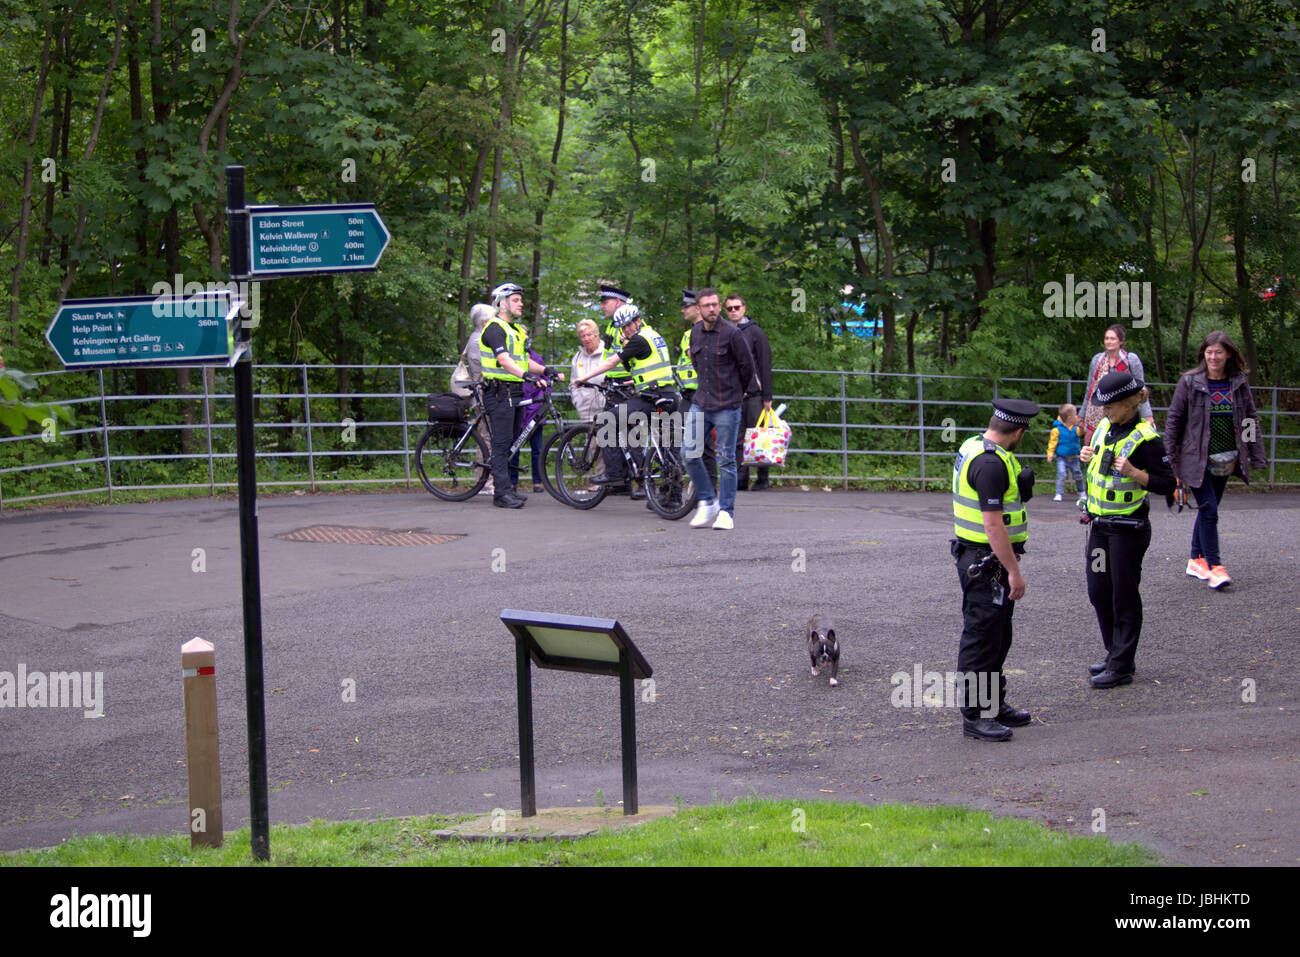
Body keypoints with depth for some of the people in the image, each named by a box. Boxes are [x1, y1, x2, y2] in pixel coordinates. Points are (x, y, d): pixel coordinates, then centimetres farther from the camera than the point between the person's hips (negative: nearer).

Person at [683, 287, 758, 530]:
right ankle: (708, 501, 14)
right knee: (689, 454, -2)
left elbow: (747, 366, -1)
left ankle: (726, 512, 8)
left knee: (726, 460, 0)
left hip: (727, 407, -5)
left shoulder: (732, 333, -10)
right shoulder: (695, 332, 7)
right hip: (700, 404, 5)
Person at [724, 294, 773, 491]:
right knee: (737, 439, 2)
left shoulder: (755, 332, 2)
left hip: (753, 395, -4)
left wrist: (767, 397, -6)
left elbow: (765, 365, -1)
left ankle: (763, 479, 2)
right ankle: (741, 480, 4)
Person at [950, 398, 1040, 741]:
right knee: (981, 638, -4)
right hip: (987, 562, -11)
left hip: (976, 555, 11)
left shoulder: (973, 447, 10)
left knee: (997, 636, 19)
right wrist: (1014, 571, -23)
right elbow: (993, 525, -26)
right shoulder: (991, 464, -23)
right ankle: (974, 716, 1)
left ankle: (994, 705, 29)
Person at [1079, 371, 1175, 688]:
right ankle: (1115, 654, 27)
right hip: (1099, 525, 8)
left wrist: (1134, 472, -29)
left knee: (1123, 596, 0)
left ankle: (1121, 667, 6)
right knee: (1098, 592, 13)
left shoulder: (1145, 438, -15)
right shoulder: (1104, 428, 8)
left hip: (1128, 528, -8)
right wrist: (1087, 457, 3)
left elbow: (1167, 484, -16)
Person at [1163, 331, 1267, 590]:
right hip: (1196, 459, -4)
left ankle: (1196, 560, 24)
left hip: (1225, 460, 4)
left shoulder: (1239, 384, 4)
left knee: (1208, 510, 12)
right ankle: (1214, 566, -12)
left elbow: (1251, 421, 9)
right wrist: (1169, 458, -5)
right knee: (1209, 510, -12)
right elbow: (1174, 420, -2)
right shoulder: (1189, 382, -6)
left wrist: (1257, 457, 5)